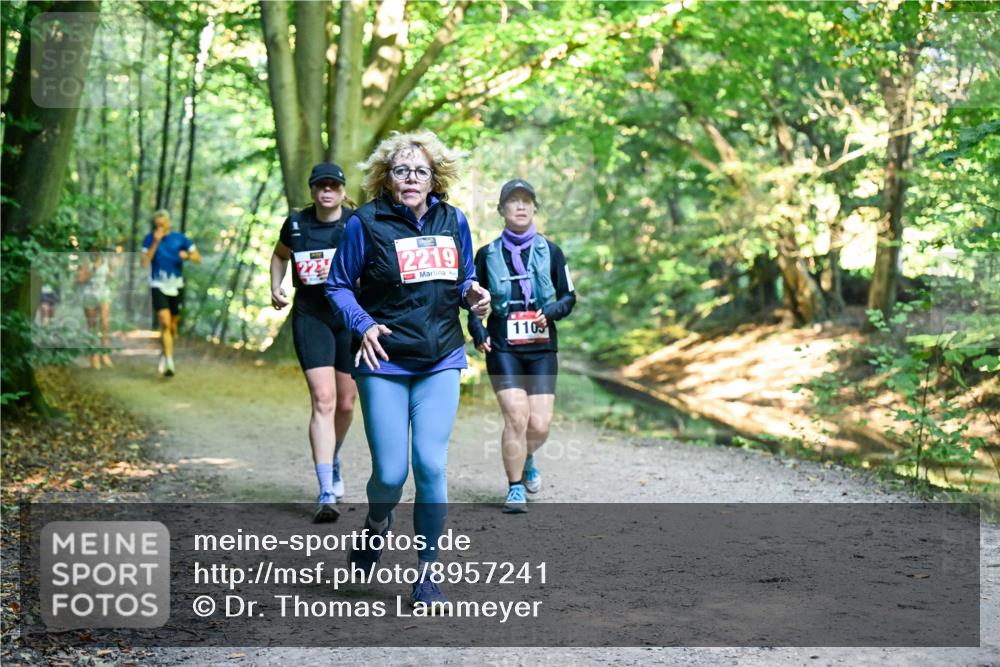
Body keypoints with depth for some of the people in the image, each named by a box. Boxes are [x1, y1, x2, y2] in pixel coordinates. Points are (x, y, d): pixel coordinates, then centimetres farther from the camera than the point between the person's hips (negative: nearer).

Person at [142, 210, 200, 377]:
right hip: (158, 286, -2)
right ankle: (169, 362, -20)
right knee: (165, 323, -17)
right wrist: (155, 242, -19)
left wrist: (187, 255, -19)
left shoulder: (180, 238, 1)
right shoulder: (150, 239, -2)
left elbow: (198, 258, 3)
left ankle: (164, 355, 35)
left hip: (176, 287, 2)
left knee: (173, 326, 10)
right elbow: (145, 262, -13)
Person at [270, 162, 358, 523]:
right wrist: (275, 288, 5)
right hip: (310, 317, -1)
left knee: (346, 403, 11)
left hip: (352, 317, 1)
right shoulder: (296, 223, 2)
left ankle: (333, 459, 43)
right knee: (323, 400, -14)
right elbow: (280, 255, 20)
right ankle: (326, 493, -15)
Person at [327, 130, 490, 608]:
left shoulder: (453, 220, 5)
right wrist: (363, 325, -15)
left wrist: (472, 294, -5)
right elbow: (338, 285, 1)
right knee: (391, 473, -3)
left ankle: (428, 573, 8)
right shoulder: (366, 222, -5)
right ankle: (376, 524, 35)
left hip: (441, 362, 2)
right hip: (385, 363, -2)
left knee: (431, 465, -7)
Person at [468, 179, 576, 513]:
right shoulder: (487, 254, 6)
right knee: (516, 417, -16)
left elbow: (569, 297, 12)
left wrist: (550, 312, -9)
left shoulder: (550, 252, 8)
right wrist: (478, 332, -3)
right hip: (502, 348, -1)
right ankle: (515, 488, 2)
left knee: (540, 425, -4)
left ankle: (526, 459, 32)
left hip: (542, 348, 1)